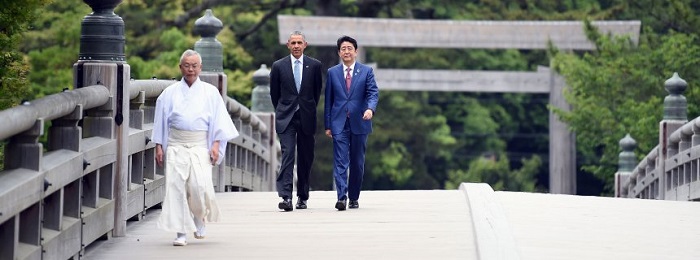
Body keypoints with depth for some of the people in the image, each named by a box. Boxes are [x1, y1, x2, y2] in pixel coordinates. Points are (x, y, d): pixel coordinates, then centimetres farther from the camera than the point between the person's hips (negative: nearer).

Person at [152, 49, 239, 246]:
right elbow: (161, 121, 11)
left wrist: (216, 144, -2)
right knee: (176, 187, -7)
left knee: (200, 186, -15)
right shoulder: (170, 93, 9)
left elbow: (218, 120, 8)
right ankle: (181, 233, -1)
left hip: (200, 146, -1)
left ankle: (199, 219, 14)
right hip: (176, 146, 1)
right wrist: (159, 147, 5)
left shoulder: (210, 92, 8)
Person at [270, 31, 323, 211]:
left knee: (306, 159, 6)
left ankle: (302, 197, 18)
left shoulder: (314, 65, 3)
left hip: (306, 118, 2)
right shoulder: (279, 66, 2)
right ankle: (286, 197, -21)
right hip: (286, 118, -2)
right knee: (287, 154, -13)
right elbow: (274, 93, 12)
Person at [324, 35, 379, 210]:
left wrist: (370, 109, -25)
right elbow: (328, 100, 10)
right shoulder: (332, 73, 9)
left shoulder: (366, 71, 5)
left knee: (357, 163, 7)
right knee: (340, 162, -11)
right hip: (339, 124, 0)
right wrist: (327, 125, 5)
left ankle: (354, 198, 18)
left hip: (359, 123, 0)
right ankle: (341, 197, -18)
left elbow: (373, 93, -4)